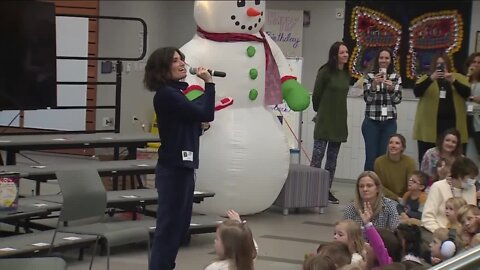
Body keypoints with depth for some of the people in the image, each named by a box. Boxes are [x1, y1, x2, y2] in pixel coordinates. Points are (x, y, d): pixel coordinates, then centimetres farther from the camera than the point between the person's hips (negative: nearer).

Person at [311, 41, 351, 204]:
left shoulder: (346, 74, 8)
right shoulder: (325, 72, -9)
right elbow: (316, 95, -2)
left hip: (339, 120, 6)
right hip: (325, 120, -6)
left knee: (332, 158, 8)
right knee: (318, 155, -4)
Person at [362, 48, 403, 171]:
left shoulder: (396, 77, 6)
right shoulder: (369, 76, 2)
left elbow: (398, 99, 1)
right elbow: (367, 98, -4)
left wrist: (391, 88, -18)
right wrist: (374, 84, -21)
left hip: (389, 121, 1)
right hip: (371, 120, -1)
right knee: (371, 156, -2)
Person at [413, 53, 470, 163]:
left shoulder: (459, 78, 12)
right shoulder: (426, 78, 9)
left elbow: (467, 93, -3)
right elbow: (416, 92, -9)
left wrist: (453, 81, -17)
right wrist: (431, 79, -22)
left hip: (451, 123, 0)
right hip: (429, 123, 0)